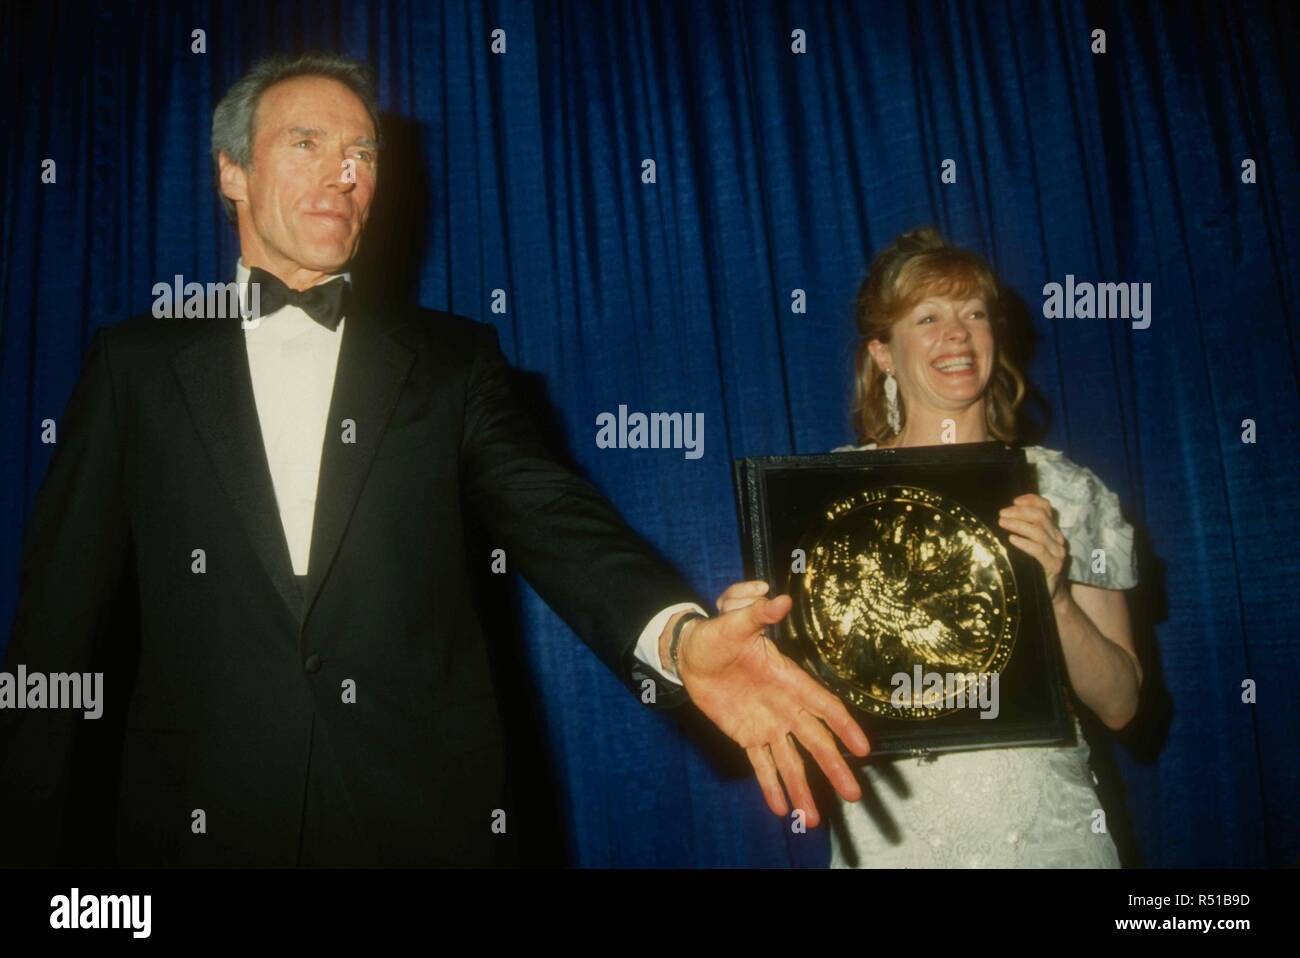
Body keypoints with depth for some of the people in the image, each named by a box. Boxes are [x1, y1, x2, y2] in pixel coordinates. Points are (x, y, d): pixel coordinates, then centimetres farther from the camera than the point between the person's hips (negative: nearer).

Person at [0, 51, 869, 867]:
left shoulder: (452, 359, 5)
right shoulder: (138, 363, 4)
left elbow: (551, 514, -10)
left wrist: (679, 632, -30)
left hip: (427, 819, 1)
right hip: (203, 819, 0)